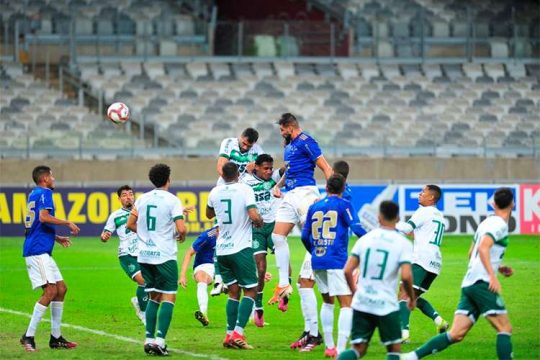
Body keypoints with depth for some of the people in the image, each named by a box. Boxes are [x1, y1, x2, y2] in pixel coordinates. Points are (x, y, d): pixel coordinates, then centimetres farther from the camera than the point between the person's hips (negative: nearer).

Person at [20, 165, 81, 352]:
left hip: (42, 251, 11)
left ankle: (56, 337, 12)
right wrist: (68, 223, -15)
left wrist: (57, 238, 33)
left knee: (61, 288, 11)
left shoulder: (34, 194, 23)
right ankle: (28, 336, -18)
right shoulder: (44, 193, -7)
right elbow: (44, 217, -24)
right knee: (50, 291, -16)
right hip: (38, 251, -11)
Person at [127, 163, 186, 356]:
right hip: (165, 256, -6)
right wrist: (181, 236, 6)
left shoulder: (142, 199, 7)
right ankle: (159, 340, -15)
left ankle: (149, 339, 10)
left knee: (154, 297, 16)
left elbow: (130, 224, 11)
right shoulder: (172, 200, -9)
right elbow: (181, 228, -16)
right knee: (169, 297, -2)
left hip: (144, 255, 6)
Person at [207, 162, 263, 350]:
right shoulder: (245, 190, -9)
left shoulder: (215, 192, 6)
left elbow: (209, 214, 25)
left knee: (233, 292, 14)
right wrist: (260, 222, 1)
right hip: (241, 248, -5)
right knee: (250, 290, 2)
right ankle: (238, 333, -12)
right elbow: (254, 216, -20)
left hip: (222, 249, 5)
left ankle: (229, 334, 7)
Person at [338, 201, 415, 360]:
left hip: (361, 303, 3)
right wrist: (411, 298, 2)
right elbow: (406, 275, -16)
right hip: (387, 305, -3)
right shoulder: (403, 243, -5)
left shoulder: (365, 239, 5)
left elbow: (347, 270, 3)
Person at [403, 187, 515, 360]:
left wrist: (498, 267, 31)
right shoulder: (500, 224, -6)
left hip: (468, 284, 8)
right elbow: (483, 248, -21)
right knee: (505, 329, -4)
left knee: (456, 334, 2)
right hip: (482, 283, -8)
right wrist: (492, 276, -27)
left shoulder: (486, 223, 21)